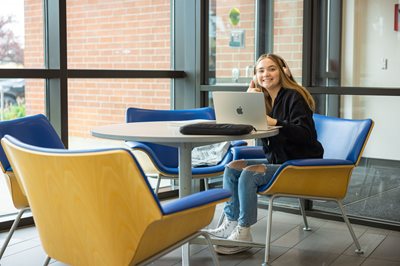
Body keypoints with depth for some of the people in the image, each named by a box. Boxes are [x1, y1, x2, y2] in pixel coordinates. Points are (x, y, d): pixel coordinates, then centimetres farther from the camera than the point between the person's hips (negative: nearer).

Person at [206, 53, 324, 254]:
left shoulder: (294, 97, -13)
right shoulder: (263, 99, 11)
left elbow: (306, 134, -25)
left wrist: (274, 122, -33)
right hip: (275, 159, 9)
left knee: (249, 174, -25)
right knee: (232, 168, -2)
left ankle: (243, 232, -15)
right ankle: (230, 224, 2)